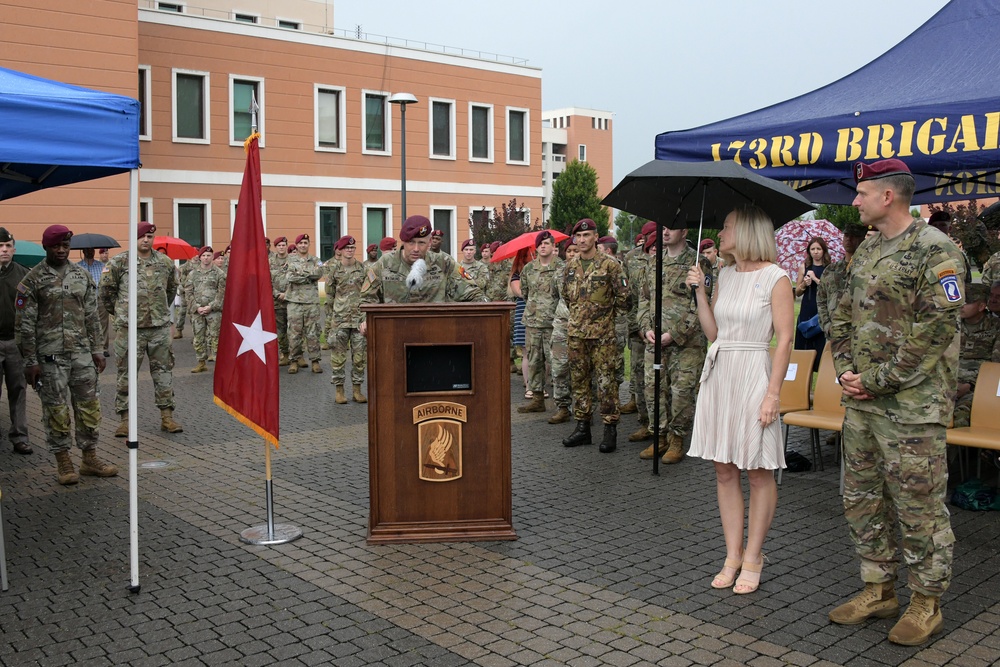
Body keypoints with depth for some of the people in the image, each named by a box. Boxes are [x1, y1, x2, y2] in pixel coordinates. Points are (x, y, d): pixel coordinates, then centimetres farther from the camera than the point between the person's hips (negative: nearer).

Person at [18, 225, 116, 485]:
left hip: (82, 352, 4)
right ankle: (63, 461, 14)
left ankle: (90, 457, 17)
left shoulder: (83, 276, 9)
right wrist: (30, 361, -7)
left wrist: (97, 350, 7)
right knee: (56, 409, 3)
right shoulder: (33, 280, -3)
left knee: (88, 405, 6)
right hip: (50, 355, -3)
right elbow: (26, 324, -4)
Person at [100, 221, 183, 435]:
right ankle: (124, 419, 11)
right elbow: (106, 289, 4)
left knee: (163, 371, 7)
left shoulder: (165, 263, 7)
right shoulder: (119, 262, -3)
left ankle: (167, 416, 16)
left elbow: (172, 289, 22)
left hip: (160, 327, 3)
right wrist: (119, 311, 8)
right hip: (129, 328, -3)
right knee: (126, 373, 3)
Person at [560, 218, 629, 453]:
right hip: (575, 332, 6)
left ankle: (610, 429, 3)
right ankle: (582, 427, 18)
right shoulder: (571, 266, 9)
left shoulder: (610, 264, -6)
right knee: (579, 380, 10)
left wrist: (606, 314, 7)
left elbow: (623, 296, -3)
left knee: (606, 381, -4)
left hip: (602, 333, -5)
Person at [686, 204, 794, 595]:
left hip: (753, 375, -7)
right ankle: (732, 556, 18)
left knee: (758, 471, 3)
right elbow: (712, 332, 11)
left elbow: (784, 339, -10)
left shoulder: (775, 278, -7)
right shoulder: (724, 275, 12)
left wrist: (773, 393, -16)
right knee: (724, 470, 8)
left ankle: (752, 558, 13)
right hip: (718, 374, 7)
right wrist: (699, 292, 2)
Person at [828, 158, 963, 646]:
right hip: (861, 403, 8)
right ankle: (879, 590, 28)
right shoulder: (866, 251, 14)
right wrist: (845, 371, 3)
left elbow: (934, 332, -17)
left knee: (920, 507, 2)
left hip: (911, 407, -8)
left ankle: (927, 604, 17)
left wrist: (876, 381, -16)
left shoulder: (934, 250, -11)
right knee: (861, 500, 14)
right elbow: (843, 317, 18)